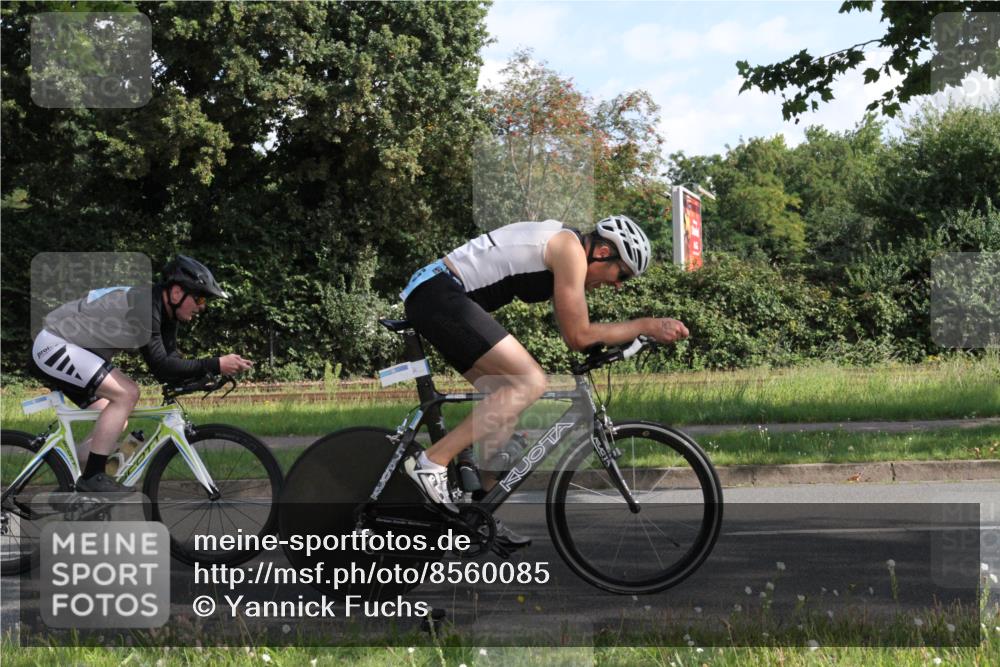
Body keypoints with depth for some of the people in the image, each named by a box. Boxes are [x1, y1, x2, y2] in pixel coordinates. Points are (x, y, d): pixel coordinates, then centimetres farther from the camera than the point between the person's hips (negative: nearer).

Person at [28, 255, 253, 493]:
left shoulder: (165, 313, 4)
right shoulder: (143, 306, -26)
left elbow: (171, 362, 4)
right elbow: (160, 366, -29)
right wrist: (216, 364, -31)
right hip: (53, 347, -10)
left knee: (117, 424, 9)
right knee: (126, 393, -22)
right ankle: (92, 477, -17)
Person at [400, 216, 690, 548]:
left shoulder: (560, 249, 20)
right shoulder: (570, 249, -9)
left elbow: (575, 334, 29)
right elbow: (578, 336, -8)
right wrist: (647, 325, -3)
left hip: (428, 296, 11)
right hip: (440, 294, -11)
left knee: (507, 398, 13)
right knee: (530, 383, -15)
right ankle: (432, 462, -17)